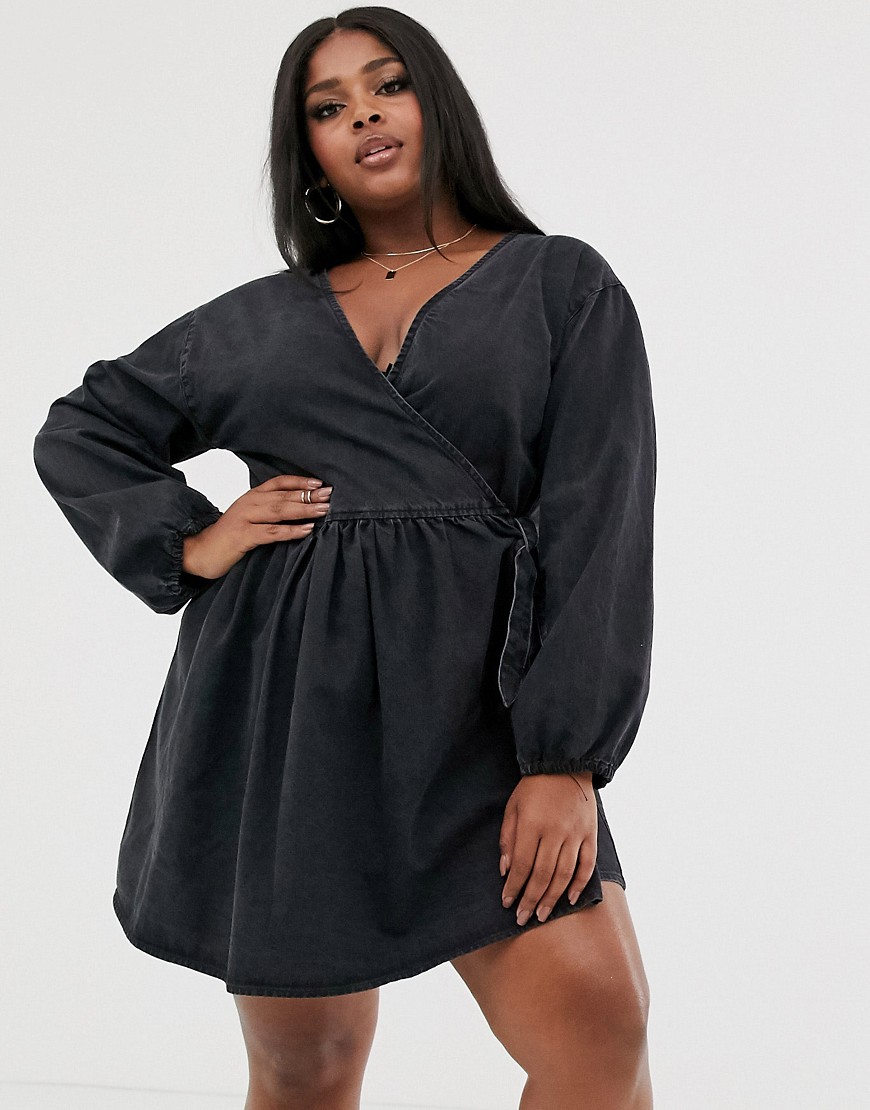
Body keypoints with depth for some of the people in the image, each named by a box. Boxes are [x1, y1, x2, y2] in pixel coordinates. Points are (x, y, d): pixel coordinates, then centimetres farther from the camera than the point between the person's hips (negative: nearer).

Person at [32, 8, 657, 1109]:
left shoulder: (563, 287, 8)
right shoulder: (261, 319, 16)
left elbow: (598, 523, -2)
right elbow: (78, 433, 24)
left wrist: (565, 759, -12)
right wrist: (187, 544, 5)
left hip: (475, 711, -2)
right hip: (281, 705, 3)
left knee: (597, 1018, -18)